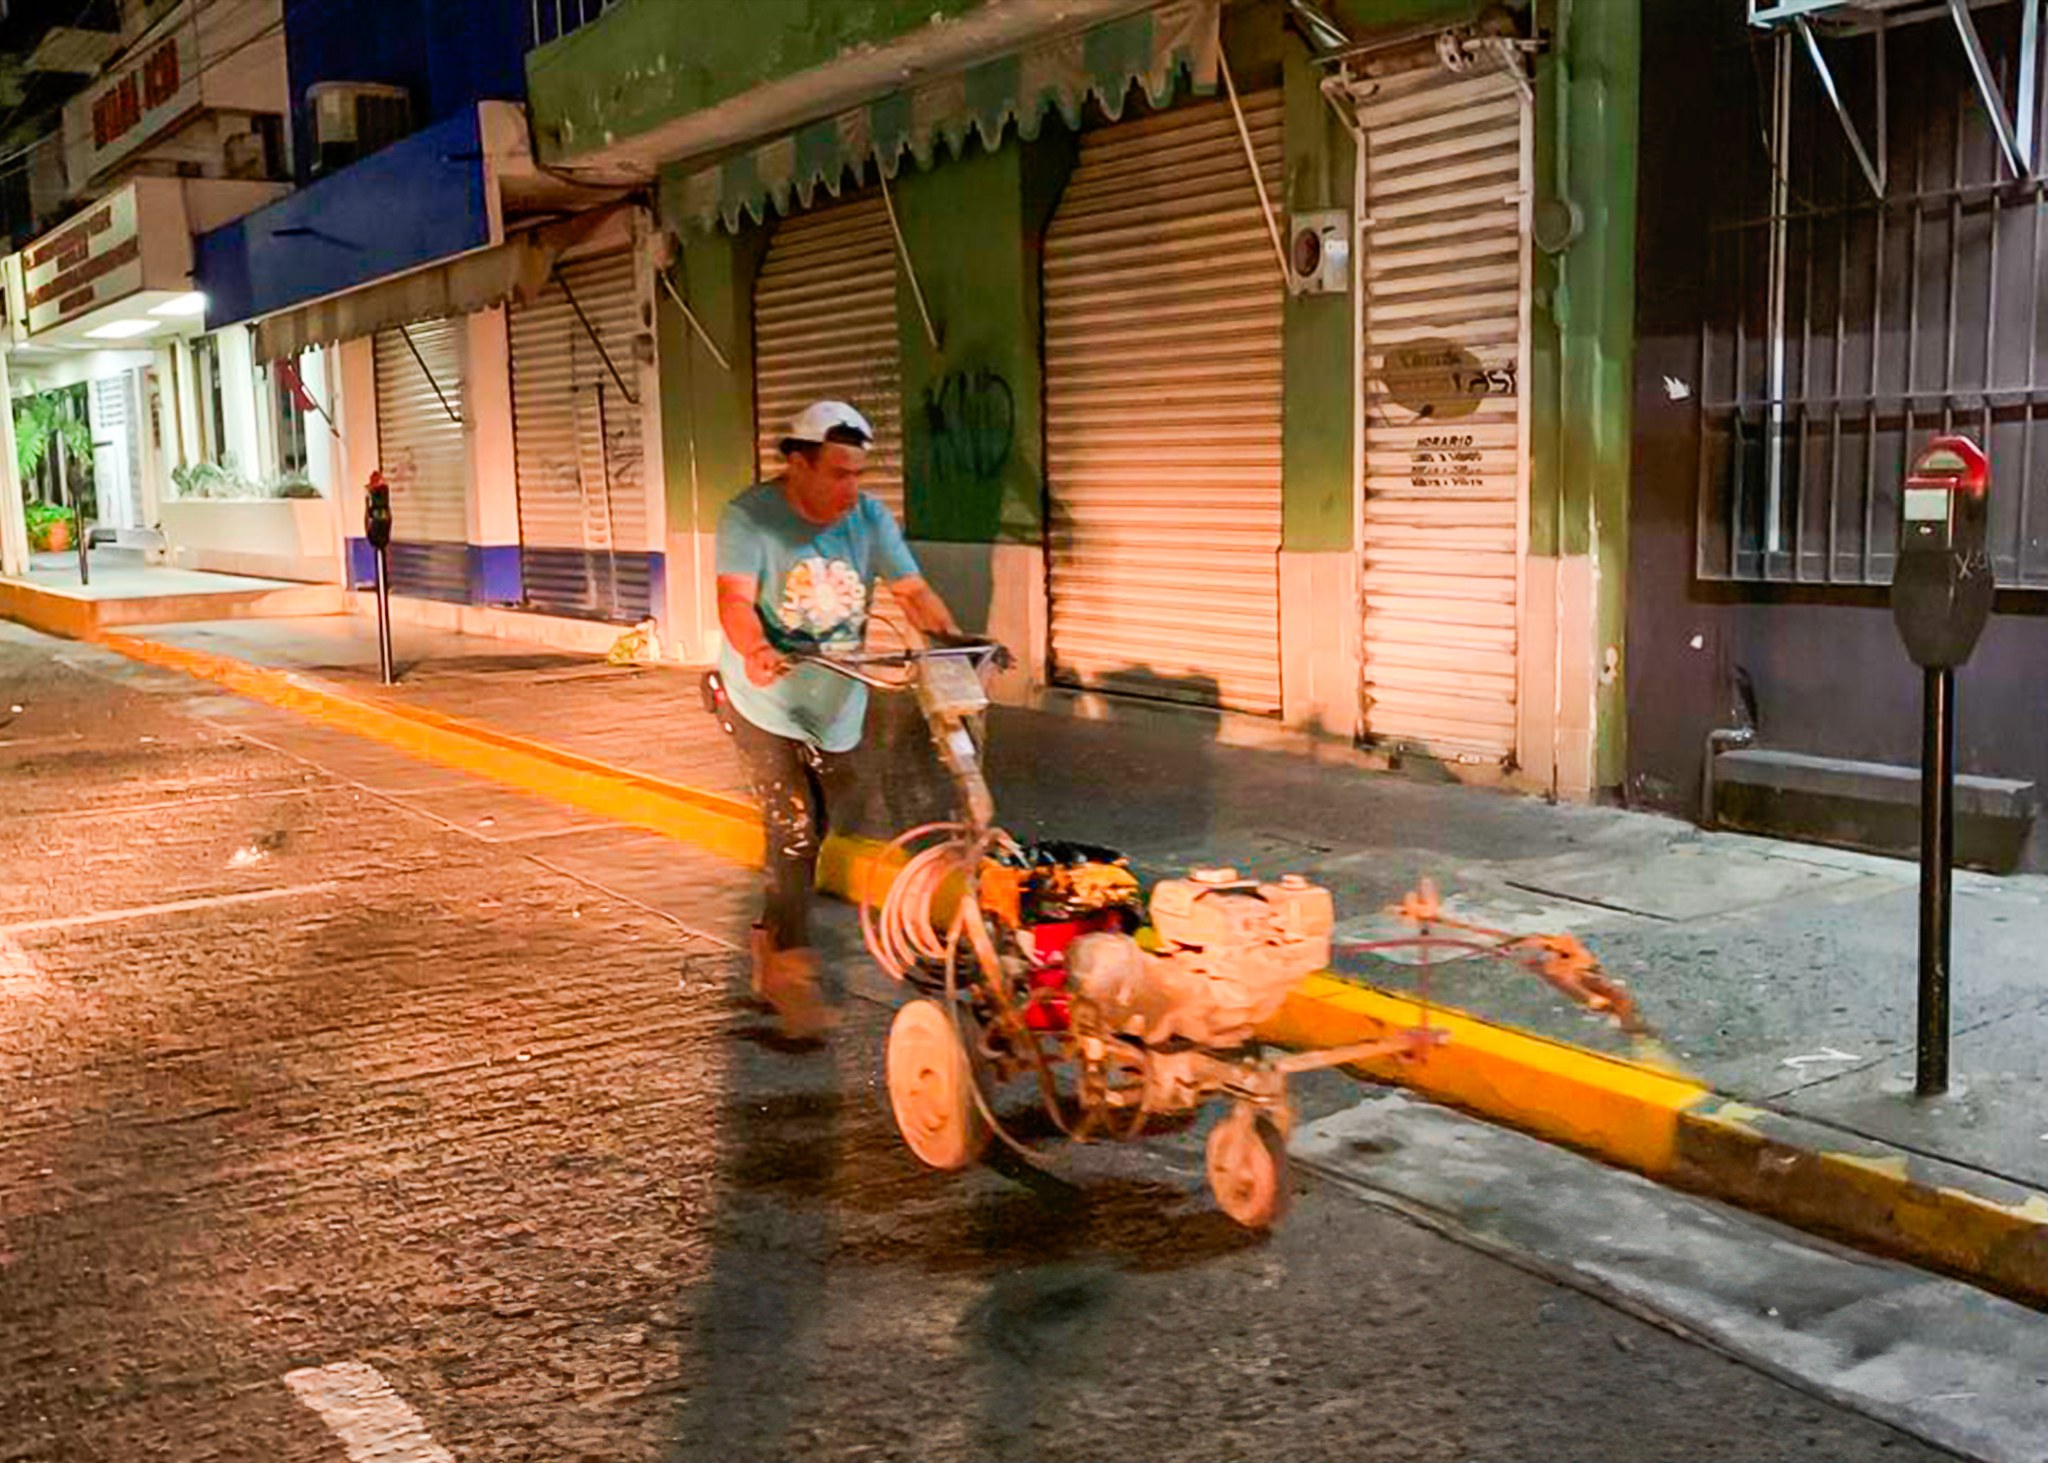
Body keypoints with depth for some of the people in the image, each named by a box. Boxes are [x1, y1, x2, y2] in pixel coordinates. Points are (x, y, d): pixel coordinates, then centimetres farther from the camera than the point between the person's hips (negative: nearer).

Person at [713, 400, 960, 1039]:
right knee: (795, 827, -15)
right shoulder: (750, 516, -12)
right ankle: (793, 969, -7)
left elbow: (913, 590, -4)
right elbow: (736, 598, -24)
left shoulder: (869, 518, 0)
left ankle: (770, 949, 31)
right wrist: (755, 652, -45)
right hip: (766, 701, -4)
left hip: (835, 705, 5)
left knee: (806, 833, 13)